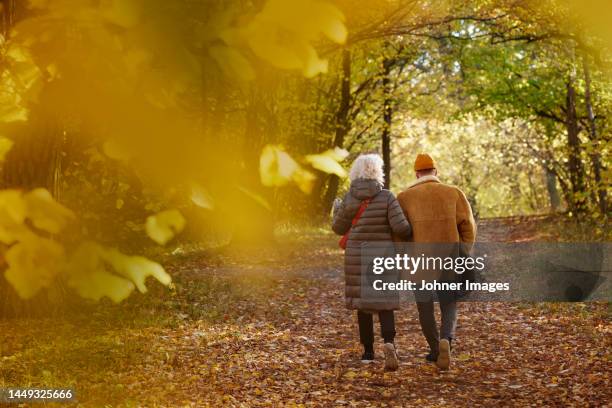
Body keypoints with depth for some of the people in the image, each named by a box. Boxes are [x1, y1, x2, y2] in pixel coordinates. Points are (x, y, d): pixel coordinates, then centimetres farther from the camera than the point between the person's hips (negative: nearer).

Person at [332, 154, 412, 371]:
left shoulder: (349, 199, -4)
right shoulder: (387, 196, -10)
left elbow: (339, 228, 5)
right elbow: (400, 227, -15)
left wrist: (337, 210, 26)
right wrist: (413, 233, 7)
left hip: (357, 256, 1)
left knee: (363, 302, 15)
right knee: (383, 303, 5)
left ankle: (368, 351, 18)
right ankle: (389, 344, -20)